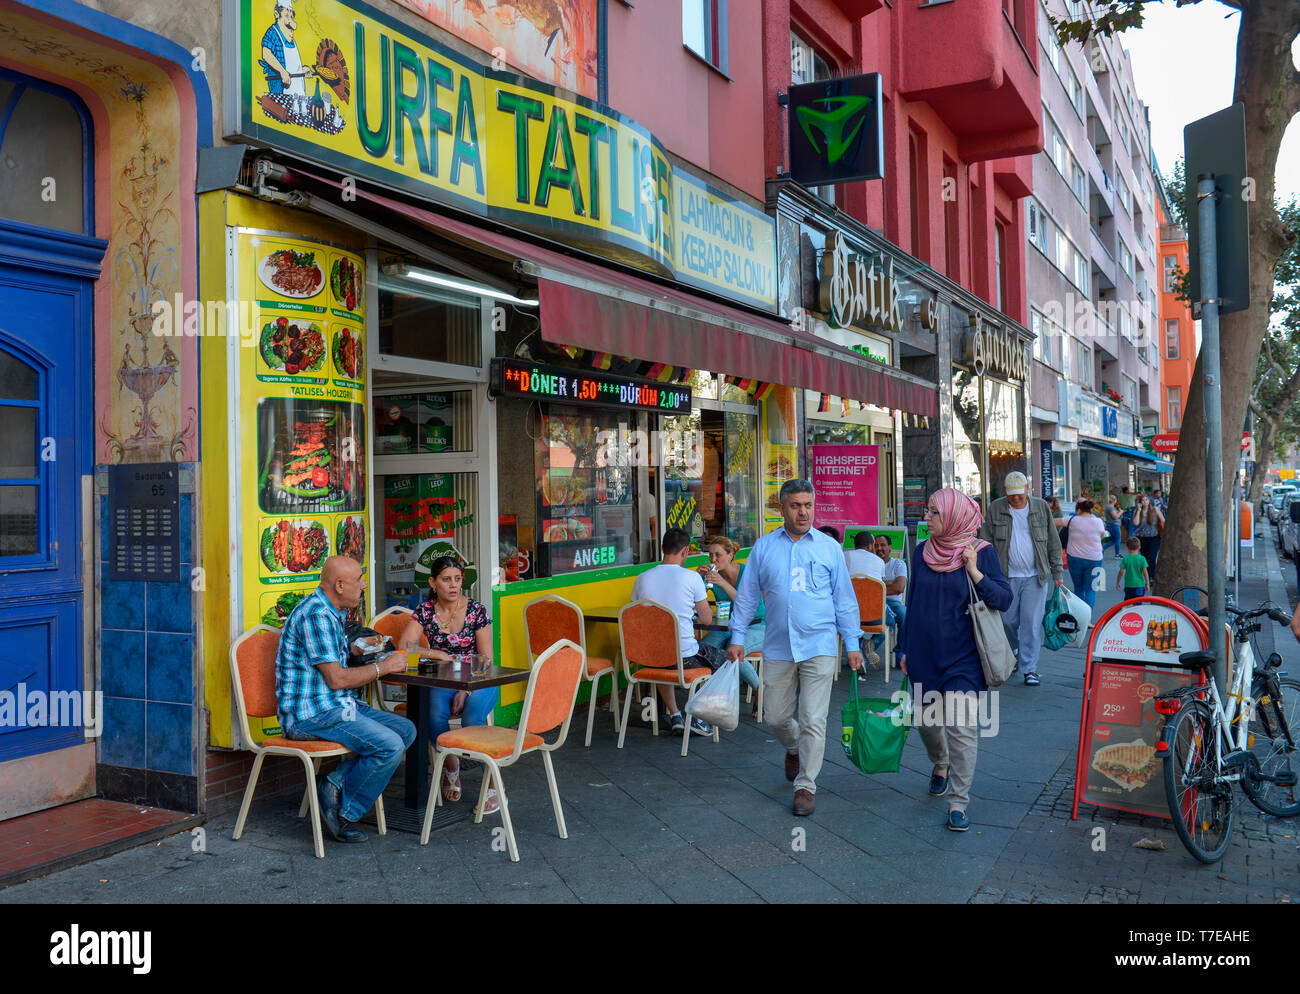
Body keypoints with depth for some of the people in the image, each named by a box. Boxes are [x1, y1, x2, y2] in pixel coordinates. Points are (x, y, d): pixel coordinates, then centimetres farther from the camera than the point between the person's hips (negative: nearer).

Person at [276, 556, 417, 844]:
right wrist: (384, 667, -9)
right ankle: (343, 813, -5)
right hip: (311, 714, -10)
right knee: (389, 746, -22)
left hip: (337, 706, 10)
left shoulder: (332, 612, 15)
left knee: (406, 730, 0)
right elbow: (336, 678, -20)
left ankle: (335, 781, -5)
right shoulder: (315, 614, -18)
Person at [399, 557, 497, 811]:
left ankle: (495, 786, -19)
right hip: (442, 683, 2)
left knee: (471, 719, -33)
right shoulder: (425, 611, 1)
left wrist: (465, 691, -18)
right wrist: (440, 655, -18)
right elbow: (403, 646, -10)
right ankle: (451, 770, -5)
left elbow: (486, 661, -6)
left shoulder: (476, 610, -5)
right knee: (434, 715, -32)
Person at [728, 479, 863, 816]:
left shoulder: (829, 548, 4)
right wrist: (737, 637, 5)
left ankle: (806, 785, 11)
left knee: (813, 720, -3)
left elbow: (844, 599, 8)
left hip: (819, 647, -2)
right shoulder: (763, 547, 5)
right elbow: (747, 595, 10)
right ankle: (794, 749, 42)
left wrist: (853, 643, 4)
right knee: (777, 716, 10)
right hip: (777, 647, 2)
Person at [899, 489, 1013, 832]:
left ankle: (958, 802, 3)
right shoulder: (922, 552, 4)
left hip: (962, 656, -4)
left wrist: (976, 573, -23)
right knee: (926, 720, 15)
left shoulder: (981, 552, -7)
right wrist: (906, 649, 13)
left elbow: (1005, 600, -9)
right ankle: (940, 766, 45)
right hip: (924, 654, 4)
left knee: (961, 726, -6)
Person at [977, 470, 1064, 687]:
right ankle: (1011, 654, 34)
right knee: (1007, 620, 6)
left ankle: (1029, 669, 4)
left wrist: (1057, 571, 8)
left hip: (1035, 577, 0)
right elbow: (985, 542, 5)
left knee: (1032, 623, -3)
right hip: (1006, 577, 1)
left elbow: (1053, 542, 10)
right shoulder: (996, 509, 3)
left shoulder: (1041, 507, 5)